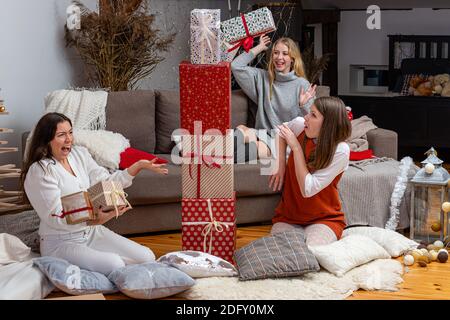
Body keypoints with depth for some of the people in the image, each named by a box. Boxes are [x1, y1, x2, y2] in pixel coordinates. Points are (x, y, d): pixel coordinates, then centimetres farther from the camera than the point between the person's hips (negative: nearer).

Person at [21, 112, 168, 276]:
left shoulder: (80, 154, 5)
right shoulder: (39, 171, -17)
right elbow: (56, 218, -21)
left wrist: (139, 165, -9)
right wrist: (95, 220, -36)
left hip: (91, 232, 8)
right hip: (61, 242, -8)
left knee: (147, 258, -4)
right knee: (114, 265, -30)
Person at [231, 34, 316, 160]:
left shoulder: (302, 85, 2)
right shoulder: (263, 78, 14)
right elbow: (236, 66, 7)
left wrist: (303, 105, -21)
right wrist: (259, 48, 13)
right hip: (263, 135, 4)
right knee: (241, 129, -31)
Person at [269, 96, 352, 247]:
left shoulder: (340, 151, -21)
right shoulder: (299, 125, -10)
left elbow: (307, 190, -25)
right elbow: (280, 132, 18)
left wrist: (295, 147, -23)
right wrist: (280, 164, 3)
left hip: (324, 218, -3)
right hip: (288, 216, 3)